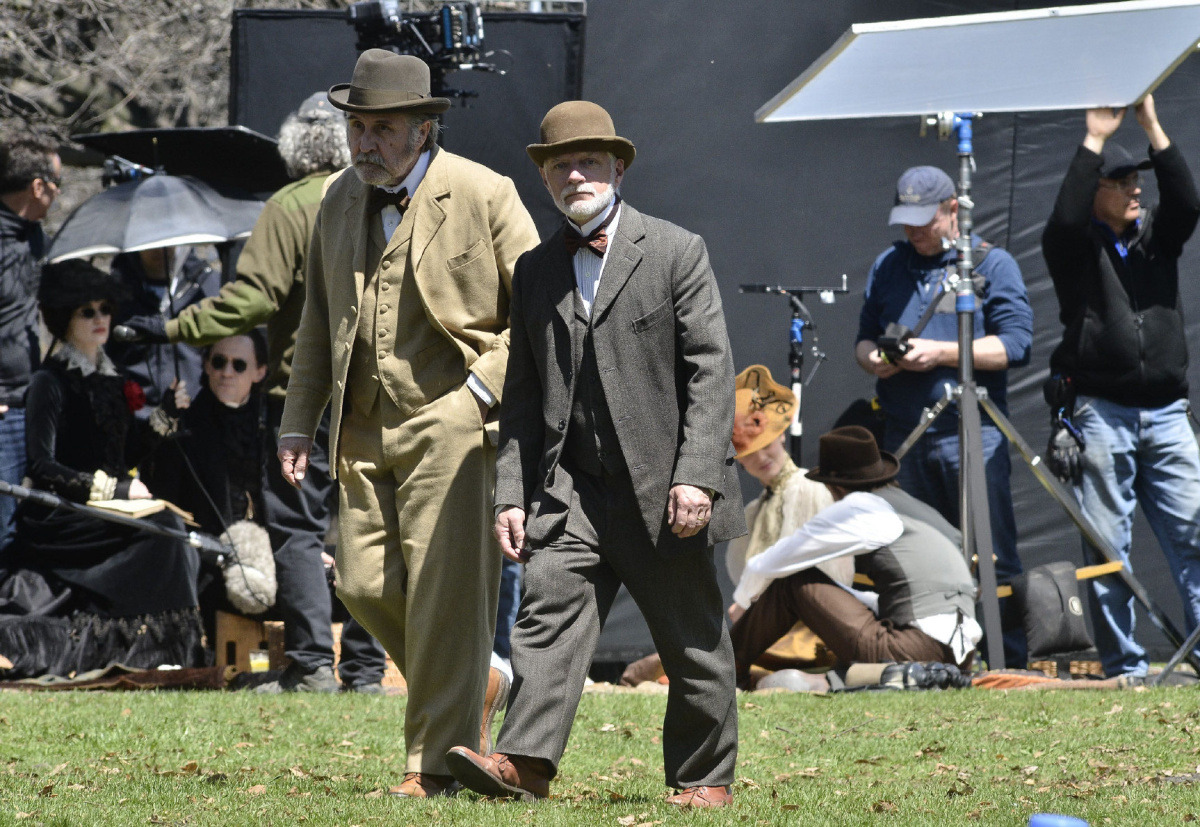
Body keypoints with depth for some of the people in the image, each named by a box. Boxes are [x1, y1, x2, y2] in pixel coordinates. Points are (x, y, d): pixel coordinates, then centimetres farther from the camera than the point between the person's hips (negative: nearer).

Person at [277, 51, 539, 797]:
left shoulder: (483, 195, -6)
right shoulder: (341, 201, 12)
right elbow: (319, 318, 20)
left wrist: (485, 387, -12)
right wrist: (299, 422, 15)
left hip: (452, 423, -6)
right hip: (366, 429, 6)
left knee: (443, 590, -8)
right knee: (365, 583, 2)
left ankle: (436, 761, -3)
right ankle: (473, 682, 25)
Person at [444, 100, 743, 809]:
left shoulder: (677, 252, 0)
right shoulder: (536, 272, 13)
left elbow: (711, 371, -6)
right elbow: (523, 396, 13)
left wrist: (697, 475, -15)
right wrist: (512, 493, 4)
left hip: (664, 485, -3)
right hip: (571, 488, 3)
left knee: (692, 641, 4)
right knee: (549, 616, -13)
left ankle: (704, 778, 16)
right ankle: (526, 763, -22)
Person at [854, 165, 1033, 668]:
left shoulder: (992, 264, 3)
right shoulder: (888, 266, 18)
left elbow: (1016, 344, -7)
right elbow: (863, 338, 21)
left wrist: (942, 352, -15)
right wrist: (873, 359, -3)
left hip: (972, 434, -5)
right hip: (902, 436, 5)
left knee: (992, 560, -7)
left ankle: (1012, 660, -5)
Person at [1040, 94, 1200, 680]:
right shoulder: (1075, 246, 4)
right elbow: (1065, 219, -17)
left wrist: (1153, 128, -8)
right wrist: (1095, 139, -13)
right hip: (1101, 413, -3)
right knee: (1106, 548, -2)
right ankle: (1124, 668, 2)